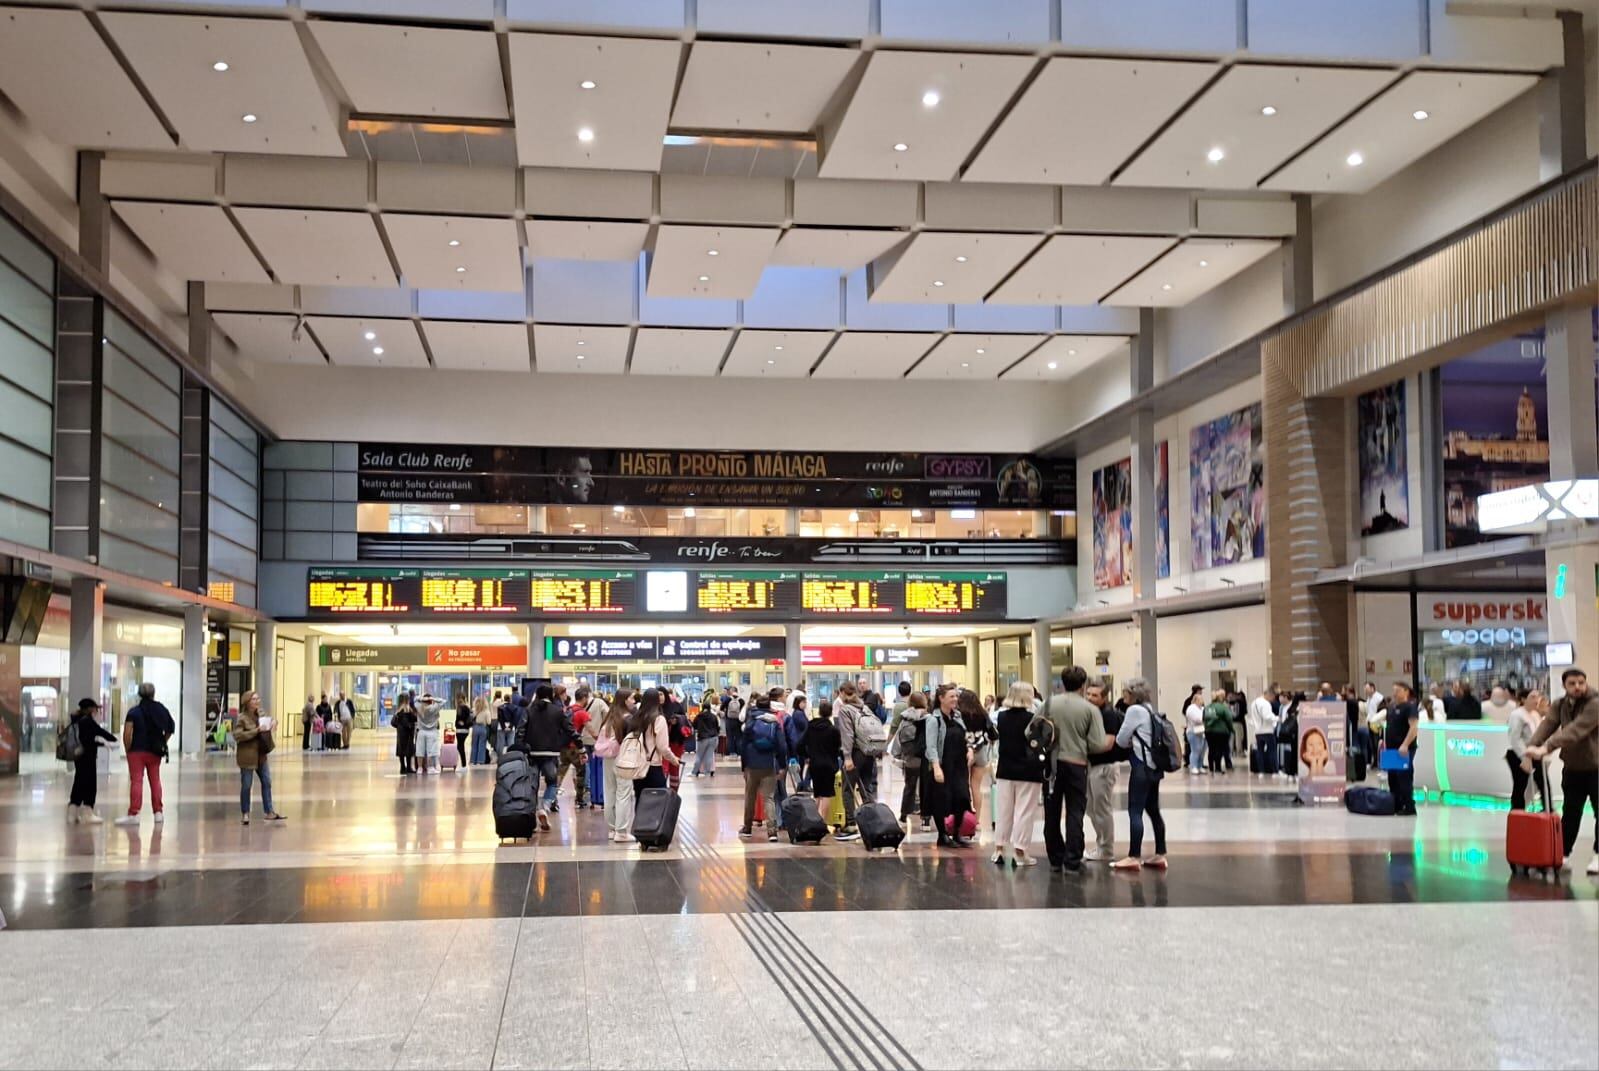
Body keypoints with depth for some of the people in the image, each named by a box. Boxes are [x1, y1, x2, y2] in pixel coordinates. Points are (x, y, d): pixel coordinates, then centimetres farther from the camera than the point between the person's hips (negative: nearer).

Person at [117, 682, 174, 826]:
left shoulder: (134, 712, -6)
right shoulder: (161, 710, 5)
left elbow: (127, 733, -16)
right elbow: (170, 729, 9)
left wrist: (127, 750, -5)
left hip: (137, 751, -3)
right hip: (155, 752, 4)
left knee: (136, 781, -4)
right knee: (155, 780, 12)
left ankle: (133, 814, -9)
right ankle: (158, 813, 14)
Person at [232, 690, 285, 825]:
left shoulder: (261, 714, 7)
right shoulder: (241, 718, -13)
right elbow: (237, 735, -24)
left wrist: (269, 726, 0)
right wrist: (256, 731, -26)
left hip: (261, 755, 7)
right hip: (247, 756, -7)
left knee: (267, 782, 8)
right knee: (246, 786, 2)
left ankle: (268, 811, 17)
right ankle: (245, 814, 15)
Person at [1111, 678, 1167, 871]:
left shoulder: (1135, 710, -11)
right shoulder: (1149, 710, 15)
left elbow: (1120, 740, -8)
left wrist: (1129, 744, 11)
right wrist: (1132, 743, 8)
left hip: (1142, 766, -9)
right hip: (1154, 766, 9)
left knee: (1135, 811, -8)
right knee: (1153, 811, 12)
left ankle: (1134, 857, -9)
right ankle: (1160, 855, 13)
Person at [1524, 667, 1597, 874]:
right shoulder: (1559, 705, 1)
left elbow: (1575, 730, -34)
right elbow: (1547, 725, -14)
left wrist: (1546, 748, -45)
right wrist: (1532, 746, -34)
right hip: (1572, 768, 5)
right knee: (1570, 812, 11)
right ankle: (1563, 852, 18)